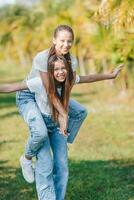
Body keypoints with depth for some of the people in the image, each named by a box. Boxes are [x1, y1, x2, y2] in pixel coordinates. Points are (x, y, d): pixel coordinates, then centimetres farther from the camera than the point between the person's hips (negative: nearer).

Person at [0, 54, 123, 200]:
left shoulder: (70, 79, -14)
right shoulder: (40, 83, -27)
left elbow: (89, 78, 5)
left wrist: (111, 75, 12)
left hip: (58, 124, 4)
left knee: (62, 166, 3)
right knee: (46, 166, -15)